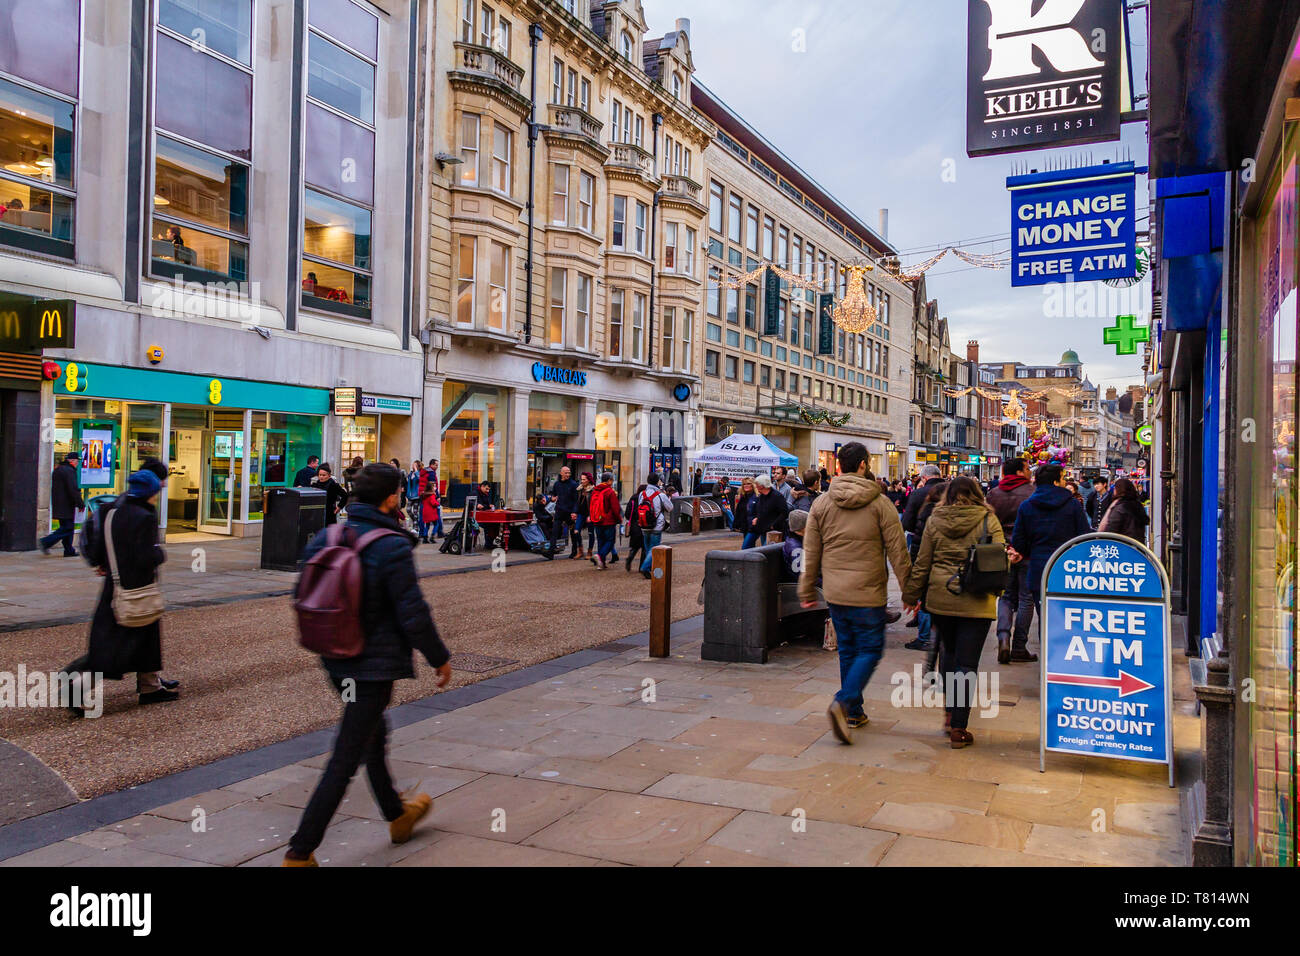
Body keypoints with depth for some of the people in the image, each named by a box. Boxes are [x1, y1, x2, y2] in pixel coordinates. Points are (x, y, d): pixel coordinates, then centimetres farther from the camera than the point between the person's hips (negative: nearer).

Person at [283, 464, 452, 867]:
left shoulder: (322, 540, 1)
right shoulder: (392, 547, -20)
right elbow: (413, 614, -18)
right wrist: (440, 658, -5)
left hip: (336, 662, 8)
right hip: (375, 666, -8)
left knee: (374, 733, 25)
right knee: (345, 759, 1)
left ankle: (396, 813, 44)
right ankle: (300, 852, 6)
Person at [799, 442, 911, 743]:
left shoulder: (821, 504, 2)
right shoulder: (879, 503, -8)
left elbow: (811, 553, 6)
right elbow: (897, 551, -5)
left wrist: (807, 590, 15)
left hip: (835, 593, 4)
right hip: (868, 594, -4)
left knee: (847, 651, 16)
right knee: (870, 650, 5)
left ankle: (853, 712, 22)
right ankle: (843, 702, -14)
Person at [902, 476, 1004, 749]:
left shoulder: (934, 521, 2)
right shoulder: (989, 520, -3)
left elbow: (922, 564, 5)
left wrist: (911, 595, 14)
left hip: (940, 598, 2)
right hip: (977, 602, -2)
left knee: (949, 652, 23)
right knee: (967, 663, 1)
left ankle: (949, 711, 27)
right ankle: (958, 728, 3)